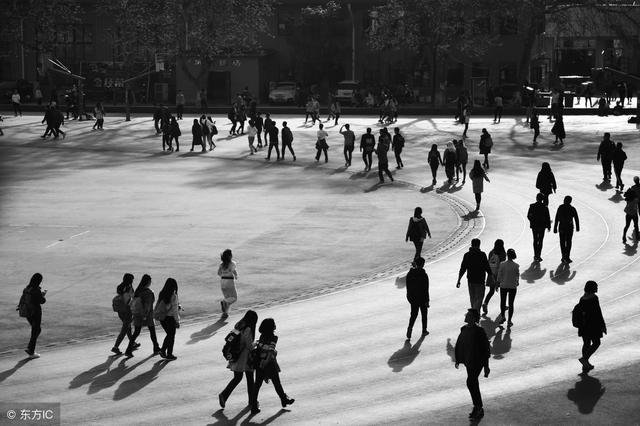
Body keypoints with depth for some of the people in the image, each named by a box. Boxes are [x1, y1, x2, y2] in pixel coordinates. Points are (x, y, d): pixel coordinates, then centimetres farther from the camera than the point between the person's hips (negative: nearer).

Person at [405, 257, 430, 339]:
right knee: (424, 314, 16)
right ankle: (424, 331, 27)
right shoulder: (423, 275, -20)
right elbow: (426, 289, -17)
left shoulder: (410, 274, -5)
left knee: (413, 314, 14)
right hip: (422, 298, -4)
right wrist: (427, 301, -10)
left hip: (412, 297, 4)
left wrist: (409, 296, 15)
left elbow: (408, 286, 3)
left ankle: (410, 328, -7)